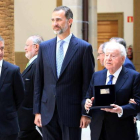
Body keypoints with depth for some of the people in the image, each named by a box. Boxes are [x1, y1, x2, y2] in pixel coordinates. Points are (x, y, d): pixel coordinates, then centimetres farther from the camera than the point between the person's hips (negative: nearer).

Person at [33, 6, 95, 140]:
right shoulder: (44, 47, 8)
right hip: (48, 112, 4)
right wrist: (37, 111, 5)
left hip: (72, 112, -3)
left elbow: (88, 83, -3)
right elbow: (38, 82, 9)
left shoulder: (84, 47, -3)